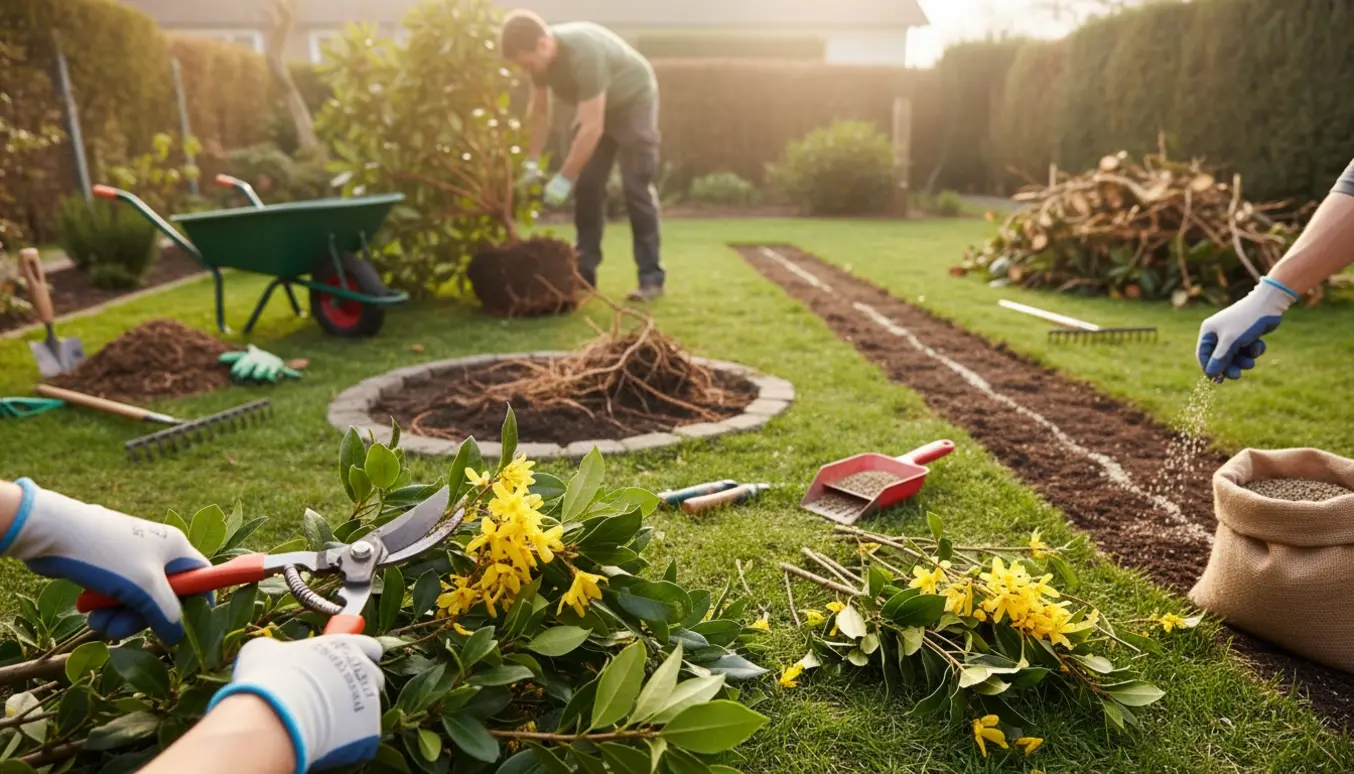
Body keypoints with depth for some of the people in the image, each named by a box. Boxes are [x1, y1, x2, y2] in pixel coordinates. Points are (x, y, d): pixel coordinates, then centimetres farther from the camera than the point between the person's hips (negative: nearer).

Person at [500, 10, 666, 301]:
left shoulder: (584, 53, -38)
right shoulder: (539, 55, -14)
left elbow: (592, 127, -38)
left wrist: (564, 178, -34)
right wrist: (532, 162, -11)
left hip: (634, 100, -7)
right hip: (596, 107, 7)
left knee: (636, 188, -13)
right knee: (587, 186, 1)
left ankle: (651, 278, -9)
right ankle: (584, 273, 6)